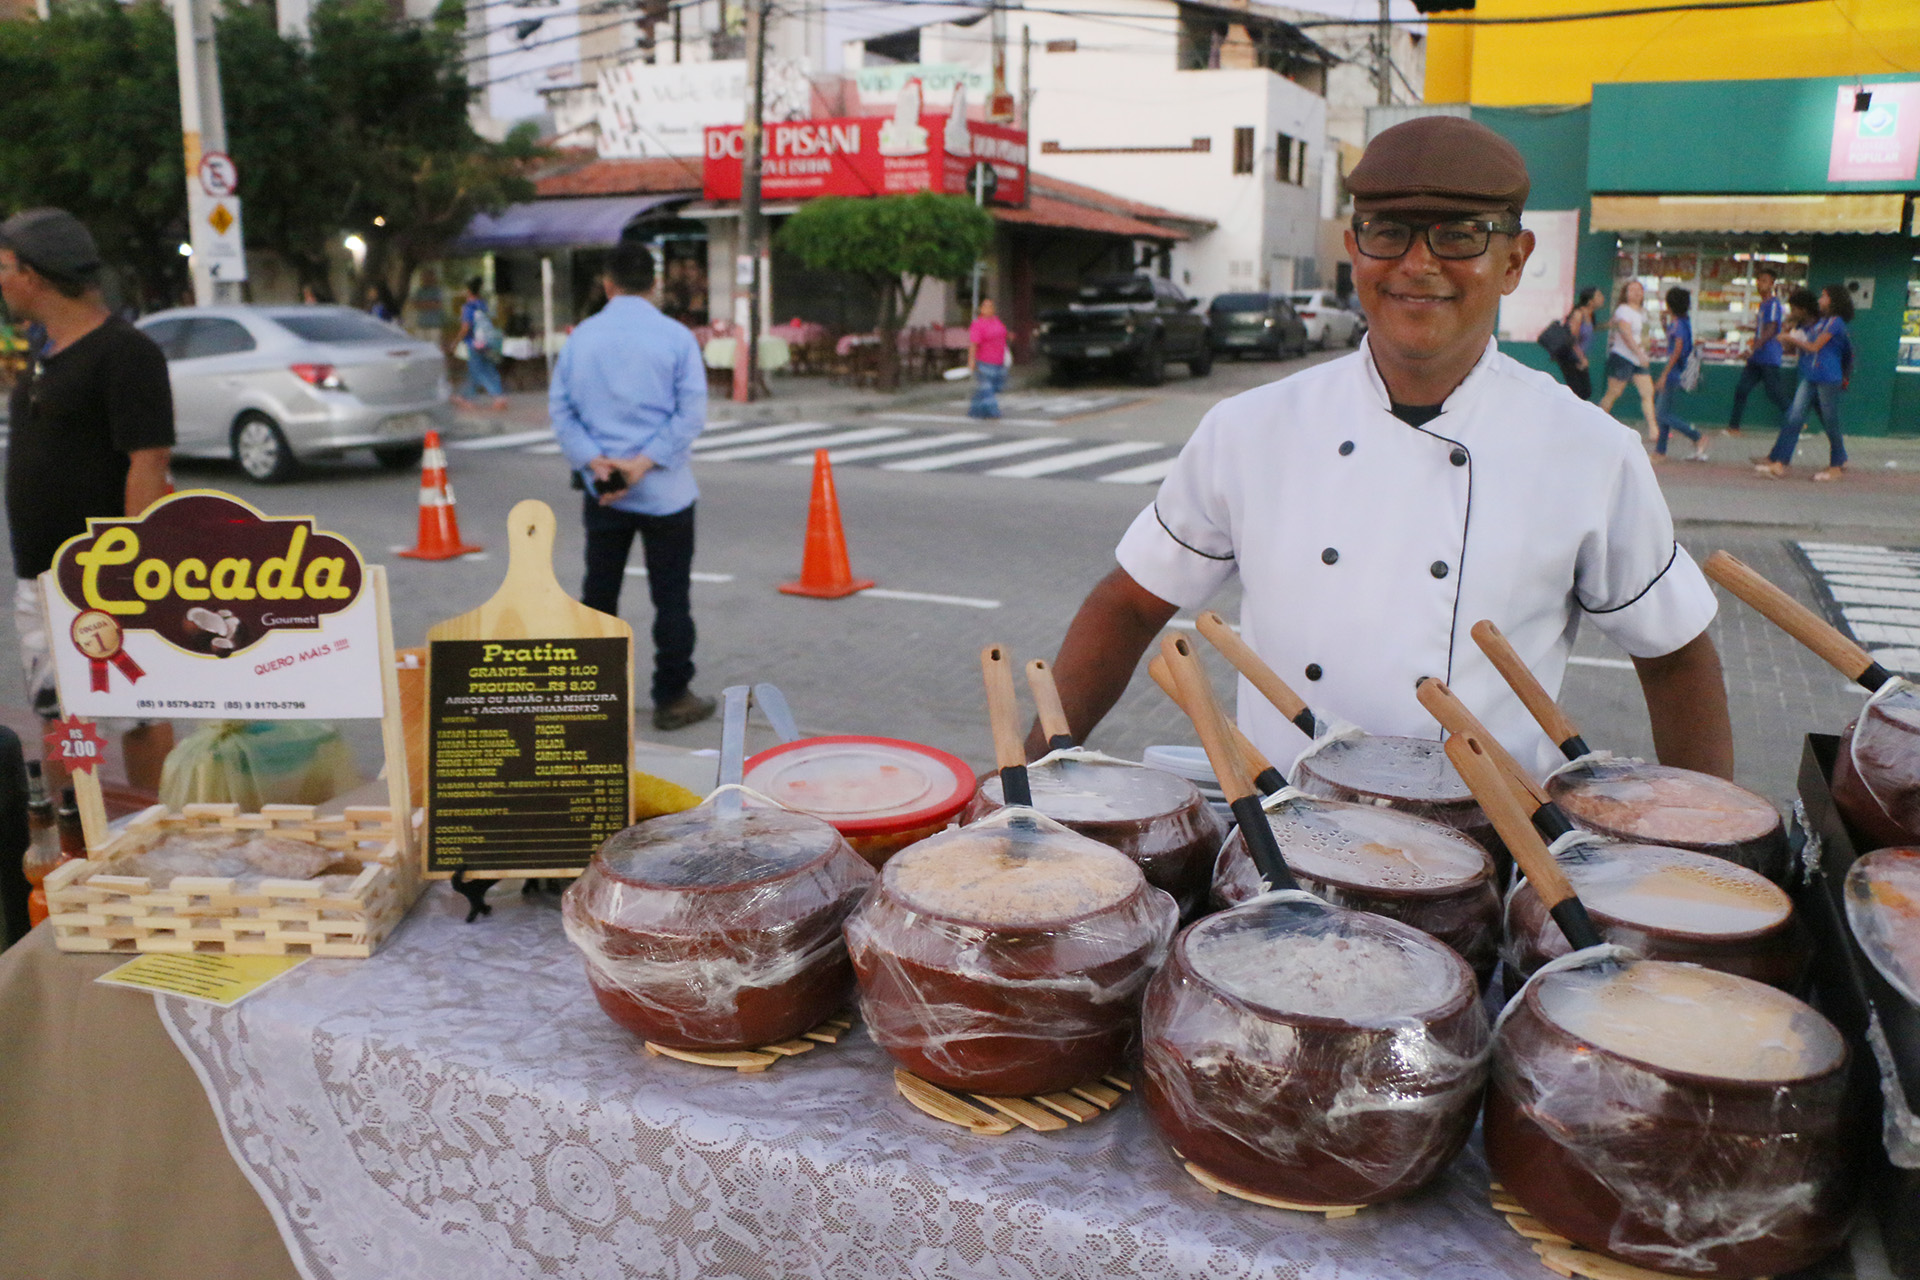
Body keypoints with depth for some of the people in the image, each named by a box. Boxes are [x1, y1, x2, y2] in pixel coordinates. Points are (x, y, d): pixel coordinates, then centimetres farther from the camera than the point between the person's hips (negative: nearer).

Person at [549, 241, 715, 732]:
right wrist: (644, 462, -14)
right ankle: (672, 699, 8)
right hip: (666, 491, -3)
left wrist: (593, 460, -8)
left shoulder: (580, 337, 4)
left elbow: (560, 408, 0)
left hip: (601, 491, 3)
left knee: (598, 594, 13)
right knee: (671, 598, 4)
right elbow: (692, 412, -12)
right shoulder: (676, 337, -5)